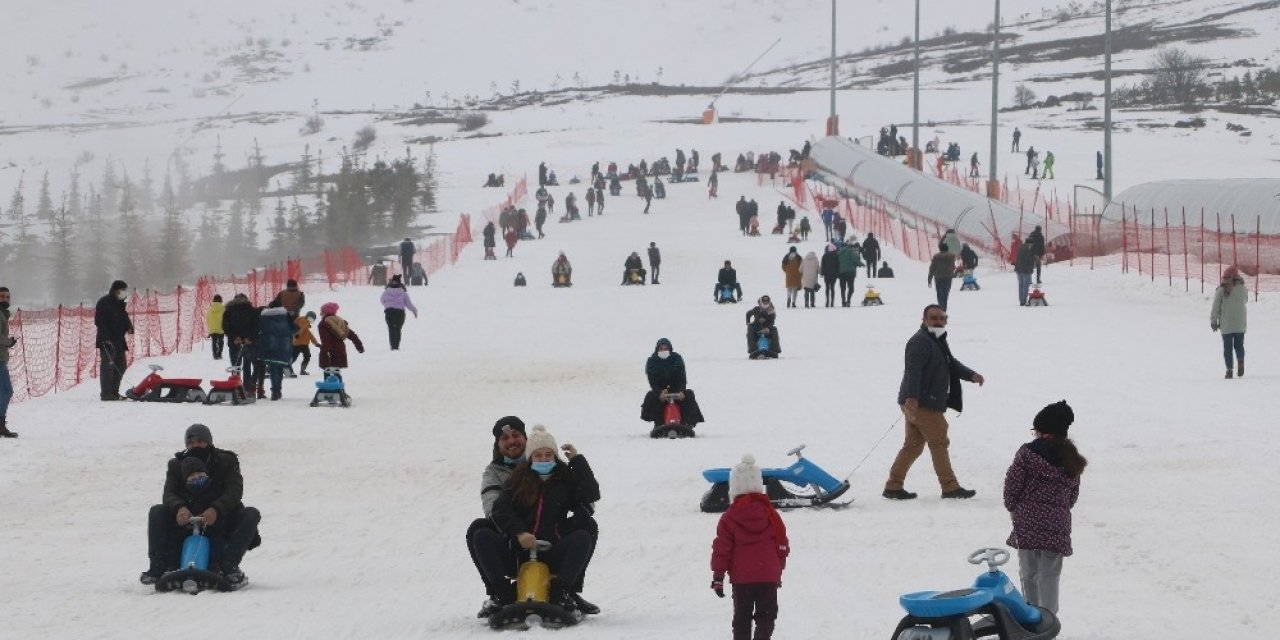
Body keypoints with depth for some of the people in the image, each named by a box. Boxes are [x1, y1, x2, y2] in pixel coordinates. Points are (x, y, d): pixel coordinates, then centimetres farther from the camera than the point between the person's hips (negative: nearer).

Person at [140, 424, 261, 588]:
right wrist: (179, 508, -33)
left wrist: (216, 510, -33)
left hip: (218, 519, -1)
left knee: (251, 514, -27)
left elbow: (235, 490, -13)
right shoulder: (177, 464, 7)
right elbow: (169, 493, -7)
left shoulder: (226, 461, 2)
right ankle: (159, 566, -31)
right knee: (157, 512, -20)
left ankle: (228, 566, -39)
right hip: (186, 520, 1)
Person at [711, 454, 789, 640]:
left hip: (741, 578, -1)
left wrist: (718, 576, 2)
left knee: (742, 618, 10)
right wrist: (779, 570, 21)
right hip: (769, 576, 1)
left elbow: (721, 549, -5)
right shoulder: (770, 514, 1)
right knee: (766, 615, 7)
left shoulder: (729, 518, -5)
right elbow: (782, 546, 8)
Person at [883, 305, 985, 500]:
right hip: (921, 404, -11)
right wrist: (912, 397, -40)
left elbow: (952, 365, 26)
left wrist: (971, 375, 8)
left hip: (921, 404, 11)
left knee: (913, 445, 12)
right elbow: (913, 369, -28)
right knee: (939, 442, -3)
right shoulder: (920, 341, -15)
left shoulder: (937, 341, 21)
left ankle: (893, 486, 13)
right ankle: (950, 487, 3)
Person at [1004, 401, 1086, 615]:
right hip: (1058, 524, 3)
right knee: (1050, 575, 7)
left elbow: (1013, 483, -6)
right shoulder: (1072, 460, 7)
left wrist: (1012, 508, 11)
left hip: (1027, 521, -3)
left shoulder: (1027, 453, -8)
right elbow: (1073, 494, 14)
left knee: (1028, 573, 10)